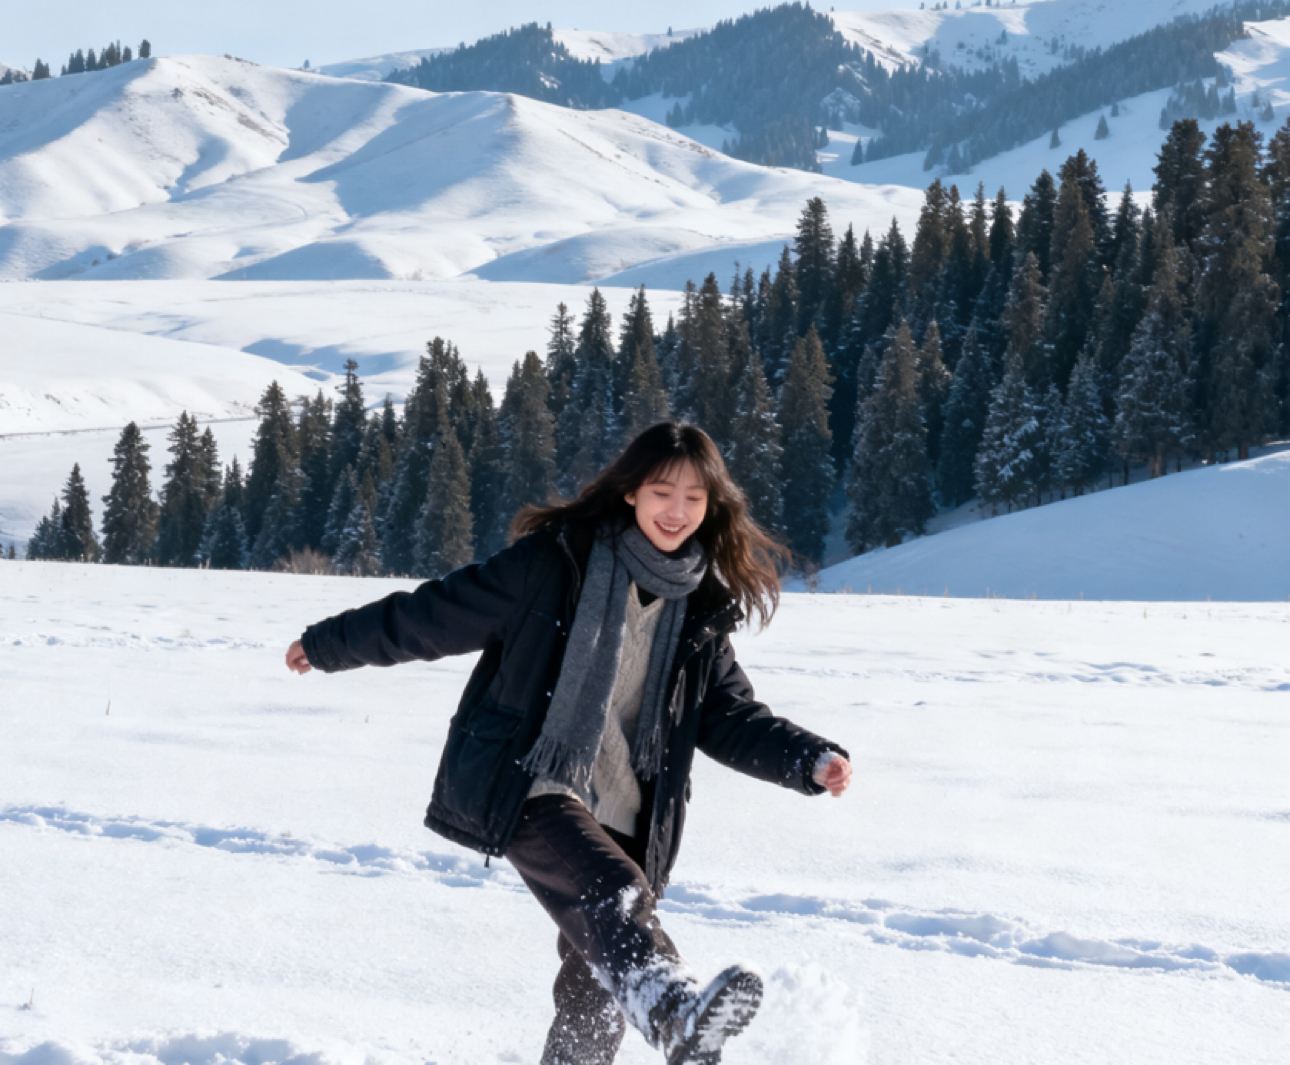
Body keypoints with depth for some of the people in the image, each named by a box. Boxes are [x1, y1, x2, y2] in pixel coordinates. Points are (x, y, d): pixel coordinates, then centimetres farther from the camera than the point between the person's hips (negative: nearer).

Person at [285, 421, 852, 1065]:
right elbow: (440, 612, 2)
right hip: (527, 790, -6)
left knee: (595, 988, 4)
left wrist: (811, 760, -4)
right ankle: (674, 1011, -56)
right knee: (613, 894, -32)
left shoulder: (703, 609, 11)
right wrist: (332, 644, 9)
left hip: (619, 819, 6)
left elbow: (730, 718, 12)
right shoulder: (555, 563, -4)